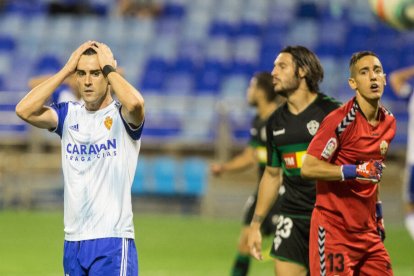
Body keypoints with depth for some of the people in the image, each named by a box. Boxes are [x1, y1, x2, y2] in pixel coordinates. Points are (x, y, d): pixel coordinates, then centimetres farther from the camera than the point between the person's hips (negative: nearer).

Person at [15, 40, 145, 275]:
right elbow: (25, 110, -6)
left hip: (112, 241, -5)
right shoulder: (69, 115, 10)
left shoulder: (121, 116, -3)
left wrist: (108, 68, -11)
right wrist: (66, 69, -3)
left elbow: (135, 103, -28)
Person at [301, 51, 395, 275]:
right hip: (333, 229, -7)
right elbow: (308, 168, -19)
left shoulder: (389, 122, 10)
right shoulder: (339, 120, -14)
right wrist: (355, 171, -24)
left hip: (367, 230, 7)